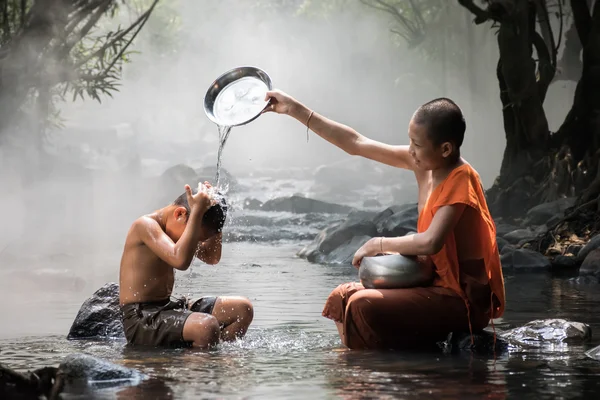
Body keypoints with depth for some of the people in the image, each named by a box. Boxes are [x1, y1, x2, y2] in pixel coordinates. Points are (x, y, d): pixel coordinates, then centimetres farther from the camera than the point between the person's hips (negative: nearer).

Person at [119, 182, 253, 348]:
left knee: (243, 308, 2)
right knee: (206, 326, -35)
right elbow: (181, 260, -32)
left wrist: (215, 214, 5)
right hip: (141, 319, -10)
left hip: (168, 307, 10)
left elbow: (211, 257, 18)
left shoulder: (174, 228, 11)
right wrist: (197, 212, -28)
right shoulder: (145, 225, -17)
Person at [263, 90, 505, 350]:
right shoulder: (423, 163, 3)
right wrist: (296, 110, 5)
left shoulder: (461, 180, -19)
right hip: (435, 285, 9)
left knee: (364, 306, -25)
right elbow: (356, 144, 6)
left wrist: (379, 244, -15)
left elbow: (431, 242, -31)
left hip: (464, 299, -9)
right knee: (342, 298, 10)